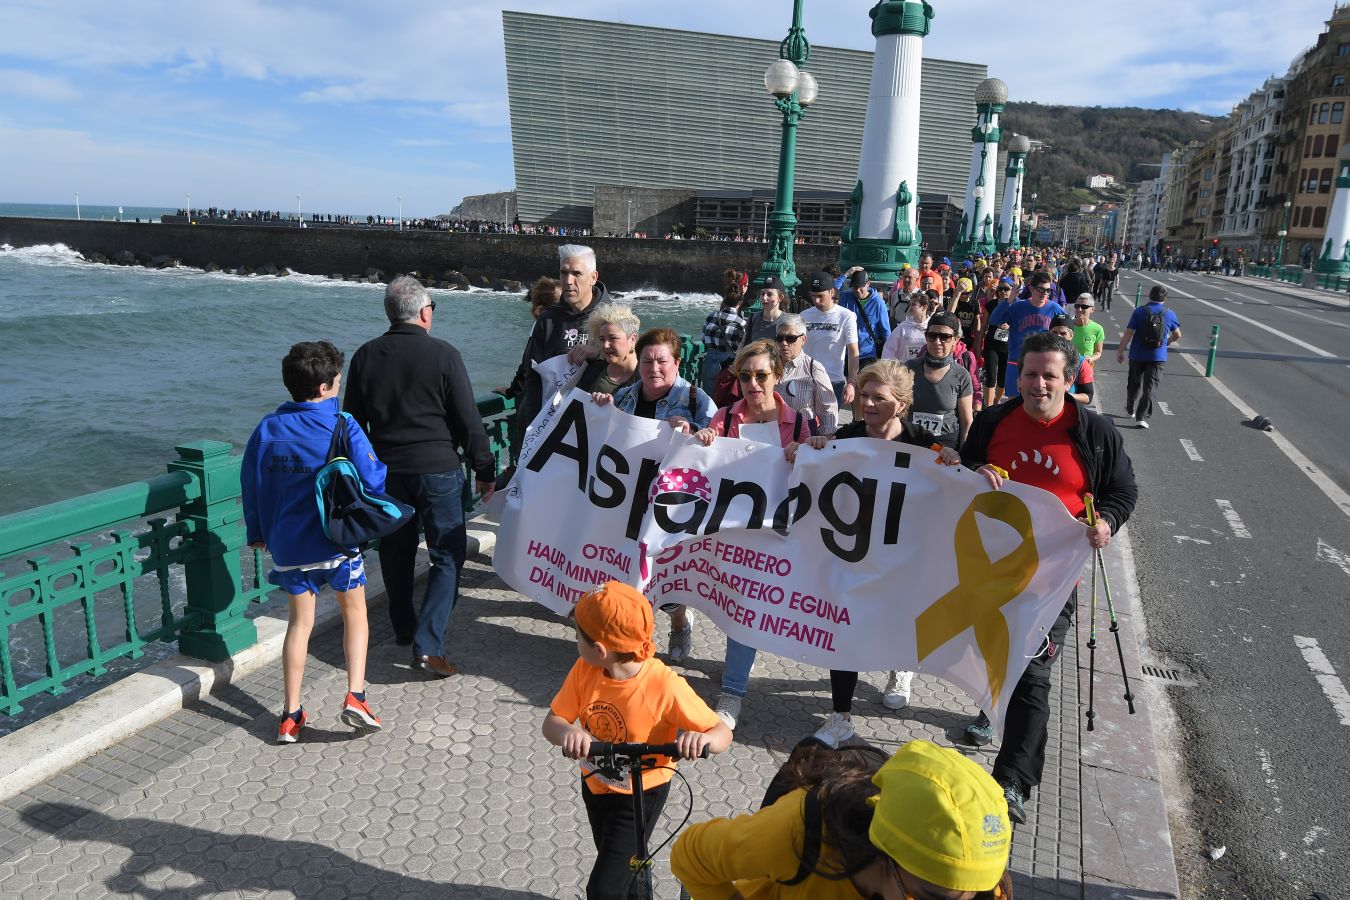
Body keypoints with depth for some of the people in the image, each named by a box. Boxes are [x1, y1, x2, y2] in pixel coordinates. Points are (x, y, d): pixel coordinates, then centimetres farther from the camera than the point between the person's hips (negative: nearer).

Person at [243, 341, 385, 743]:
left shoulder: (267, 428, 0)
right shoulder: (343, 427, -13)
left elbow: (251, 483, 8)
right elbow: (374, 479, -12)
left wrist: (257, 532, 20)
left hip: (288, 545, 4)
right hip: (338, 540, -3)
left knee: (299, 622, 15)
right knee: (355, 612, 15)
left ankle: (291, 715, 16)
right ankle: (355, 696, 4)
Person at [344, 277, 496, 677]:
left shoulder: (364, 356, 2)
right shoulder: (443, 354, -11)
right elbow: (468, 420, -9)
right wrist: (484, 469, 1)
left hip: (386, 471, 5)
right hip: (438, 469, -4)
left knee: (396, 551, 20)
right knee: (448, 554, 4)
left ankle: (403, 628, 36)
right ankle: (427, 645, -4)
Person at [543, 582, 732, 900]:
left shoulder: (664, 686, -33)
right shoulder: (584, 670, -19)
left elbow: (722, 732, -26)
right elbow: (552, 722, -15)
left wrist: (701, 738, -50)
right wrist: (567, 732, -39)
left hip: (639, 796, -5)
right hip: (595, 784, 5)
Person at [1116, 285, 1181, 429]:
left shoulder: (1139, 312, -8)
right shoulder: (1169, 314, -2)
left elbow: (1128, 333, -11)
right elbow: (1177, 335, 11)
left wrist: (1120, 351, -3)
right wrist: (1168, 342, 31)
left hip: (1137, 355, 0)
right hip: (1158, 357, 0)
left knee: (1134, 384, 19)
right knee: (1150, 388, 2)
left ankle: (1130, 409, 36)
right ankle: (1142, 417, -5)